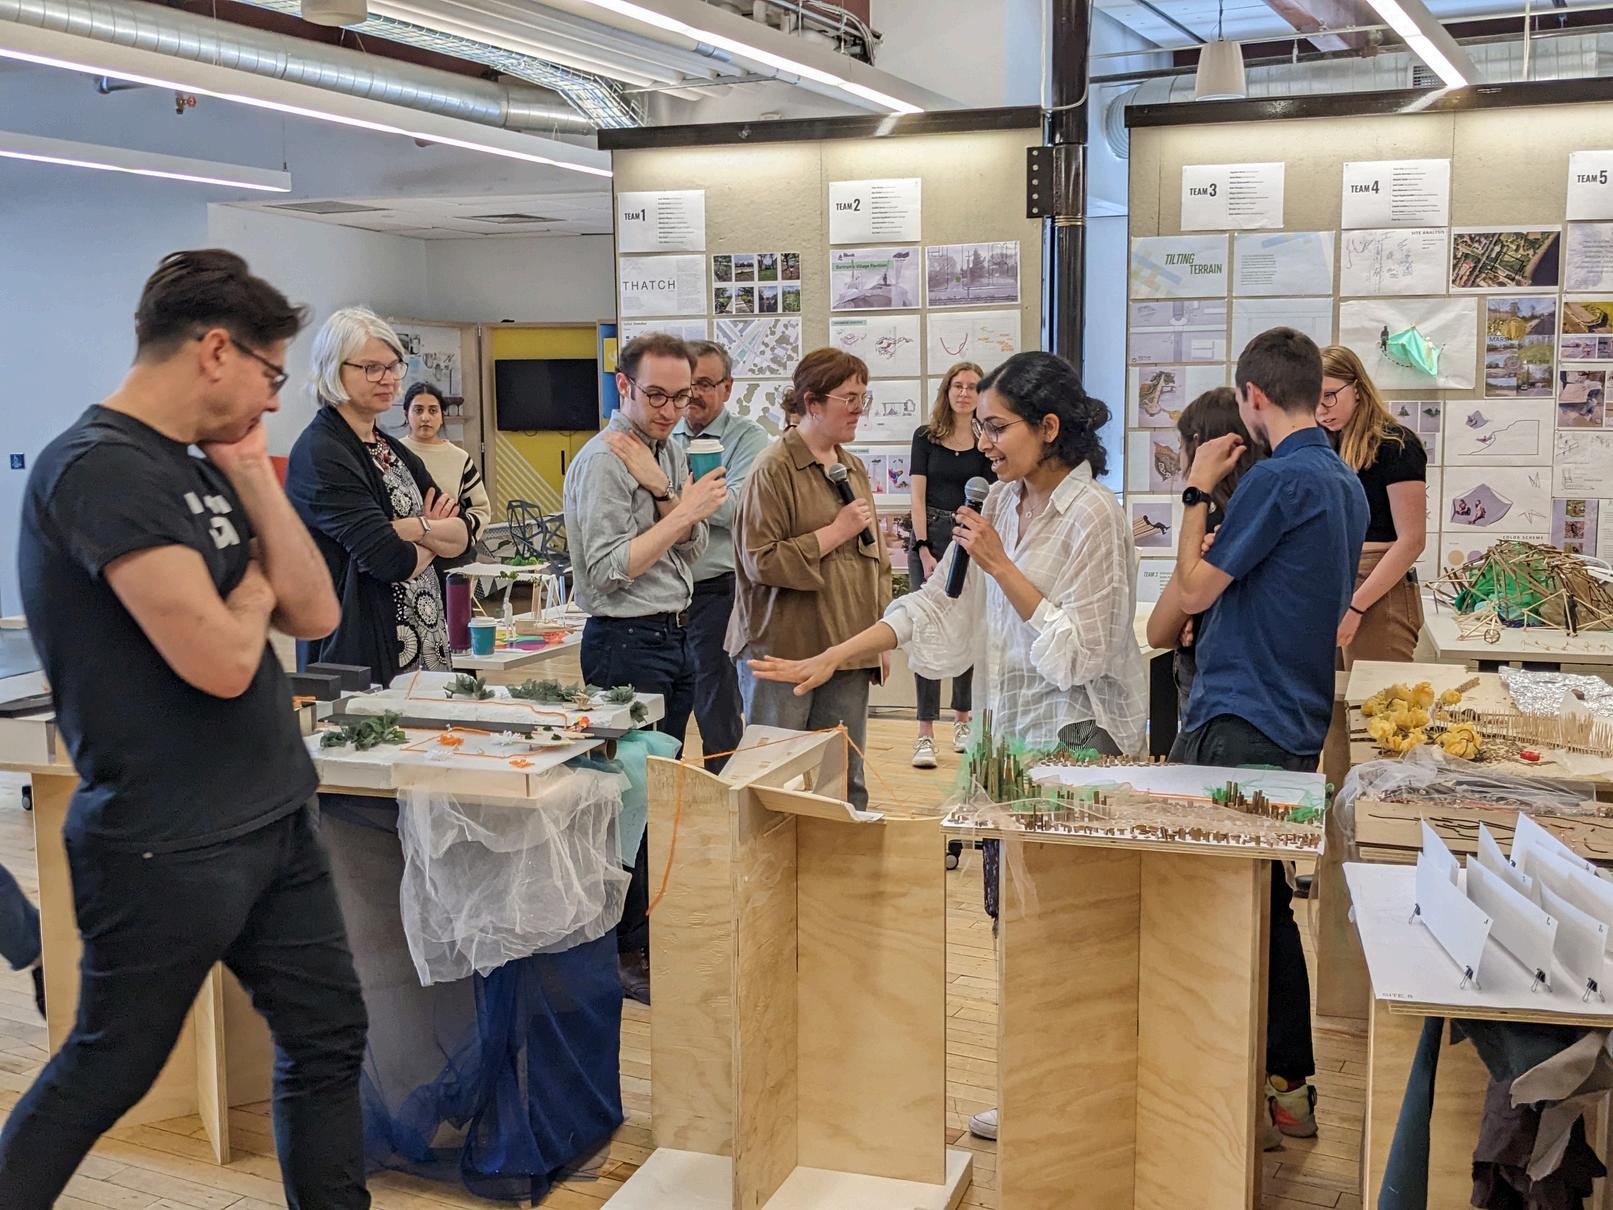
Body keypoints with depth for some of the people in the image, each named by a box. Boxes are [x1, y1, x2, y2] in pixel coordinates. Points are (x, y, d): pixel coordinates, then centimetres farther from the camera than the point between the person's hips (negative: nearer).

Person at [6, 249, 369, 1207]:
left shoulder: (202, 469, 9)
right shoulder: (102, 468, -19)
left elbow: (315, 615, 5)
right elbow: (220, 659, -26)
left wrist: (253, 478, 0)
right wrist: (255, 585, -5)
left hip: (280, 821, 9)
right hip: (168, 849, -8)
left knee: (328, 1039, 14)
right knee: (106, 1074, 8)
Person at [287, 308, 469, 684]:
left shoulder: (394, 451, 14)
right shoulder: (320, 454, -12)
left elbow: (463, 537, 6)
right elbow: (390, 560, -20)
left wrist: (414, 528, -14)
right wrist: (435, 537, 0)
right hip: (357, 654, -8)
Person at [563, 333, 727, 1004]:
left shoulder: (670, 449, 13)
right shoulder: (601, 461, -12)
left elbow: (693, 547, 6)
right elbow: (610, 568, -19)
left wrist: (660, 488, -11)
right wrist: (685, 508, -16)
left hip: (677, 635, 8)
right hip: (628, 644, -8)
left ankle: (651, 924, 26)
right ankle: (628, 953, 3)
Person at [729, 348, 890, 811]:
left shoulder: (853, 468, 14)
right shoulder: (775, 468, -9)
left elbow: (875, 558, 23)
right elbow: (760, 561, -17)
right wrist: (835, 533, -13)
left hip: (848, 651, 7)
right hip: (786, 648, -7)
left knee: (846, 781, 11)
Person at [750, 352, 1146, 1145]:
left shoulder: (1092, 516, -14)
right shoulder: (1004, 502, 8)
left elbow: (1078, 649, -18)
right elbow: (942, 605, 9)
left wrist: (1000, 564, -19)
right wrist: (831, 658, 4)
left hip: (1075, 737, -8)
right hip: (1011, 730, 8)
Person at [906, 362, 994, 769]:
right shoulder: (926, 437, 4)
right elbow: (918, 496, -2)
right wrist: (924, 552, -10)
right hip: (930, 537, -2)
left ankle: (962, 721, 23)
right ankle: (925, 734, -7)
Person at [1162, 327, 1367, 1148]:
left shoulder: (1278, 479, -17)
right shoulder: (1345, 484, 12)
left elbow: (1191, 592, -14)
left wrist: (1198, 491, -5)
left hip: (1239, 725, -9)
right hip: (1298, 725, 10)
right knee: (1269, 904, 18)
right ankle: (1288, 1085, 27)